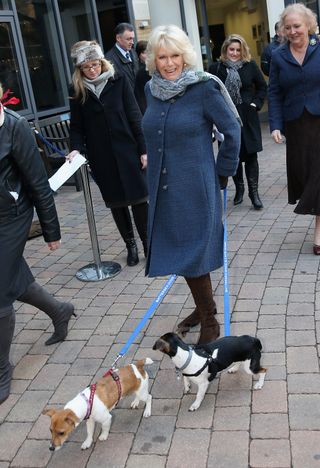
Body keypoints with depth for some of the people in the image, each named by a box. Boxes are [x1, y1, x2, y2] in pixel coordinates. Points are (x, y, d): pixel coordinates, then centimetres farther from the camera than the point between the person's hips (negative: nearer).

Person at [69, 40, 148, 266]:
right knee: (116, 202, 9)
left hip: (128, 152, -1)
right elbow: (77, 127, 5)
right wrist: (76, 148, -13)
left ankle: (147, 243, 16)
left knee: (139, 198, 1)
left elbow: (135, 117, -1)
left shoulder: (119, 82, -1)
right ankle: (131, 245, 23)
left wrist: (143, 150, -5)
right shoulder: (77, 91, 2)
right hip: (101, 157, 2)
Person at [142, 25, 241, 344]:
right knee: (178, 253, 13)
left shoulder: (204, 88, -11)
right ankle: (203, 306, 34)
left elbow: (232, 131, -4)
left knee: (193, 254, -2)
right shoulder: (151, 89, 6)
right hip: (162, 187, 6)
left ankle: (209, 320, 17)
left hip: (195, 187, -6)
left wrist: (222, 172, 0)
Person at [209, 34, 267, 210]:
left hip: (247, 117, 0)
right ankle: (239, 188, 23)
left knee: (250, 154, -1)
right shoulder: (216, 68, -1)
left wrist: (255, 104, 0)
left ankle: (254, 191, 7)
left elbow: (262, 87, 11)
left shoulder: (251, 66, 2)